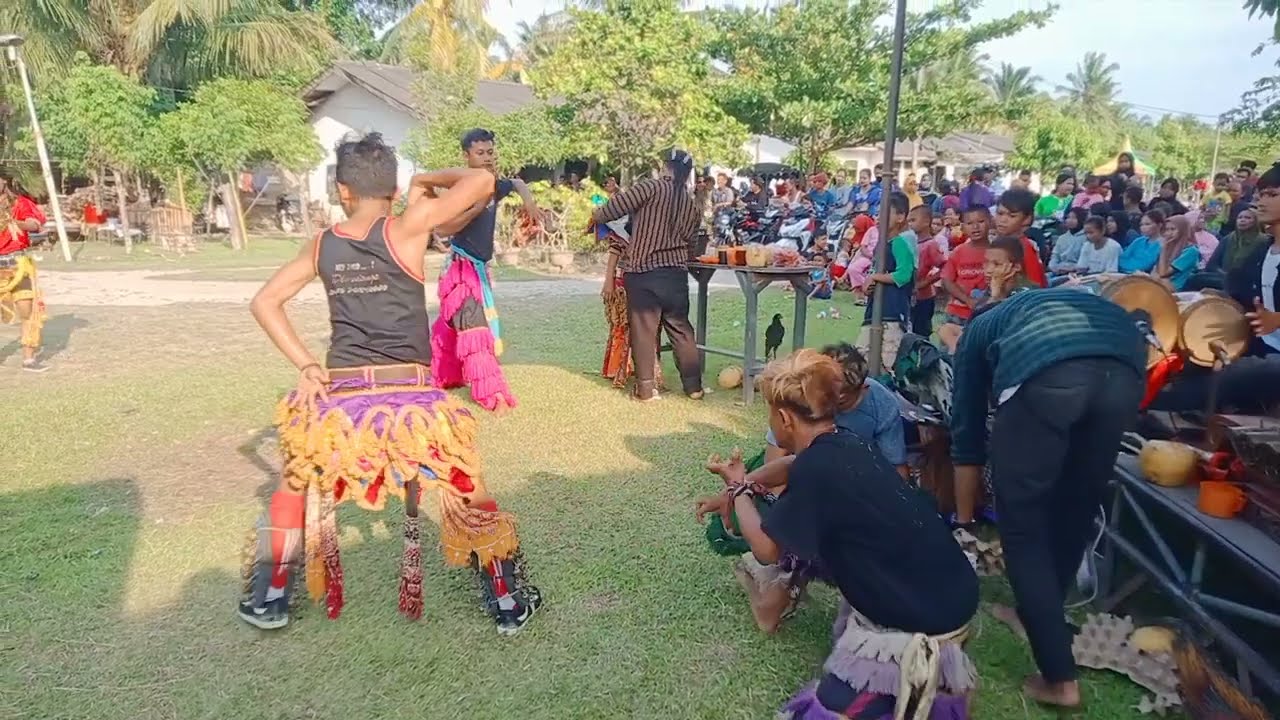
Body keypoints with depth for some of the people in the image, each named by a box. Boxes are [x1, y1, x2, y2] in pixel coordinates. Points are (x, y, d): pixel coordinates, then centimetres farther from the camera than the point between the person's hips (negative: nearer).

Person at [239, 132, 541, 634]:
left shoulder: (321, 246, 8)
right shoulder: (409, 227, -5)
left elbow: (264, 302, 14)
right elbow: (483, 181, -5)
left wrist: (305, 365, 9)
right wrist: (429, 180, 11)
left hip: (339, 397, 3)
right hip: (411, 398, -3)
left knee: (297, 488, 30)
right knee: (468, 496, 17)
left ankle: (267, 600, 37)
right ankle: (510, 605, 24)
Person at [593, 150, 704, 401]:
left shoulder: (652, 188, -5)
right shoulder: (692, 206, 11)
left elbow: (612, 209, -9)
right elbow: (688, 239, 12)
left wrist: (596, 216, 12)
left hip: (643, 272, -4)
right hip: (676, 273, 4)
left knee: (643, 329, 3)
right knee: (681, 328, 13)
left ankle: (646, 387, 6)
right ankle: (693, 386, 18)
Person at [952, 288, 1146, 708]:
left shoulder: (978, 330, 34)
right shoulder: (1067, 302, 45)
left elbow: (967, 431, 34)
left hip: (1044, 372, -4)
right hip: (1124, 366, 5)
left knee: (1022, 525, 11)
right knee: (1076, 510, 24)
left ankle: (1060, 678, 13)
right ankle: (1040, 614, 42)